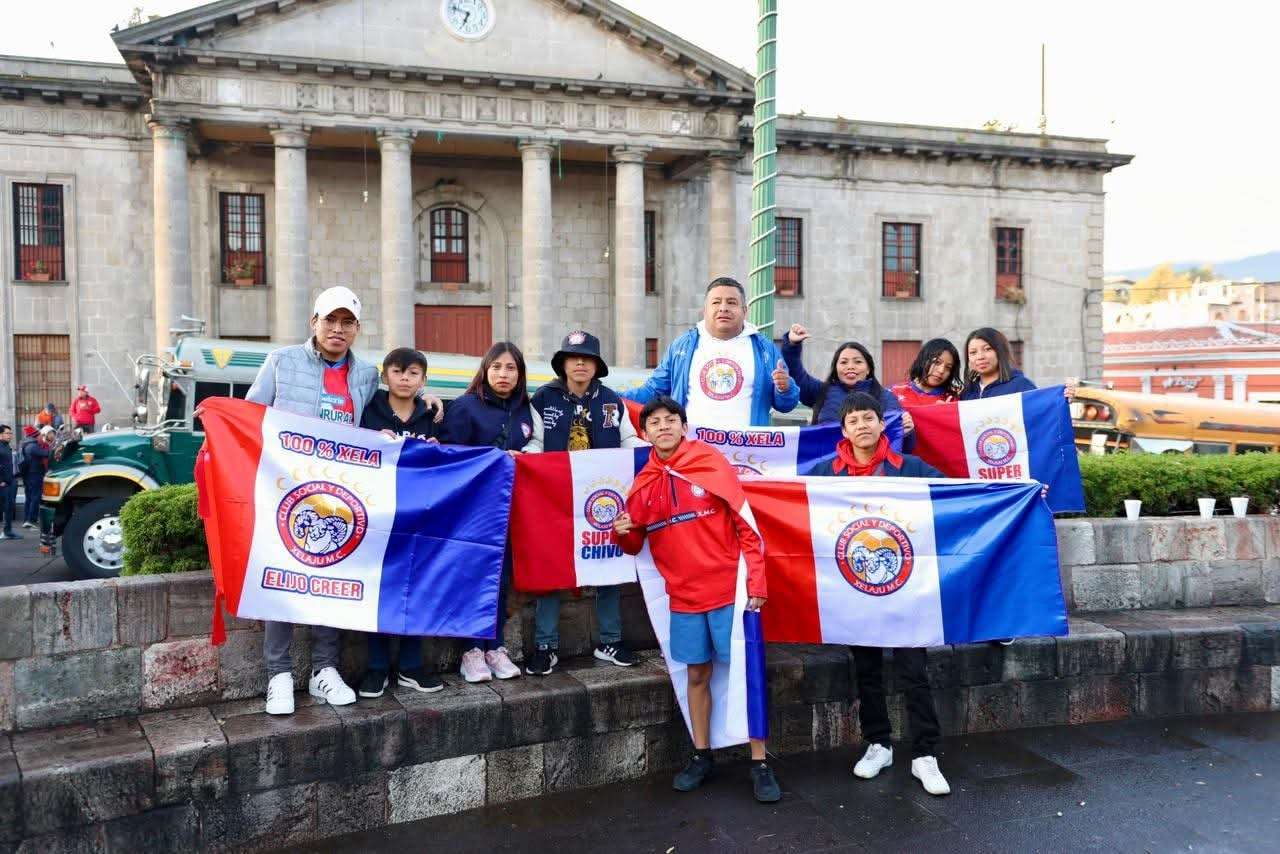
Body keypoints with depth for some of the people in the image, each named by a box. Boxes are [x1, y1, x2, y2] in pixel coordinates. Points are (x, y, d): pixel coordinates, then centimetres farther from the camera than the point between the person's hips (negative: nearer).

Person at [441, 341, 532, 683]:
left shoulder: (525, 412, 12)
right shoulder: (465, 407, -3)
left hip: (508, 507, 4)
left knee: (501, 577, 6)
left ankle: (495, 647, 16)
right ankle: (472, 650, 7)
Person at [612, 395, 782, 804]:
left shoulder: (712, 463, -5)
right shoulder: (644, 482, 5)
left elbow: (746, 523, -6)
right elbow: (635, 544, 14)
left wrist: (756, 582, -11)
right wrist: (623, 533, -10)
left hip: (729, 589, -3)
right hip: (683, 596, 3)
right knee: (697, 675, 11)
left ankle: (759, 763, 10)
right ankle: (701, 755, 26)